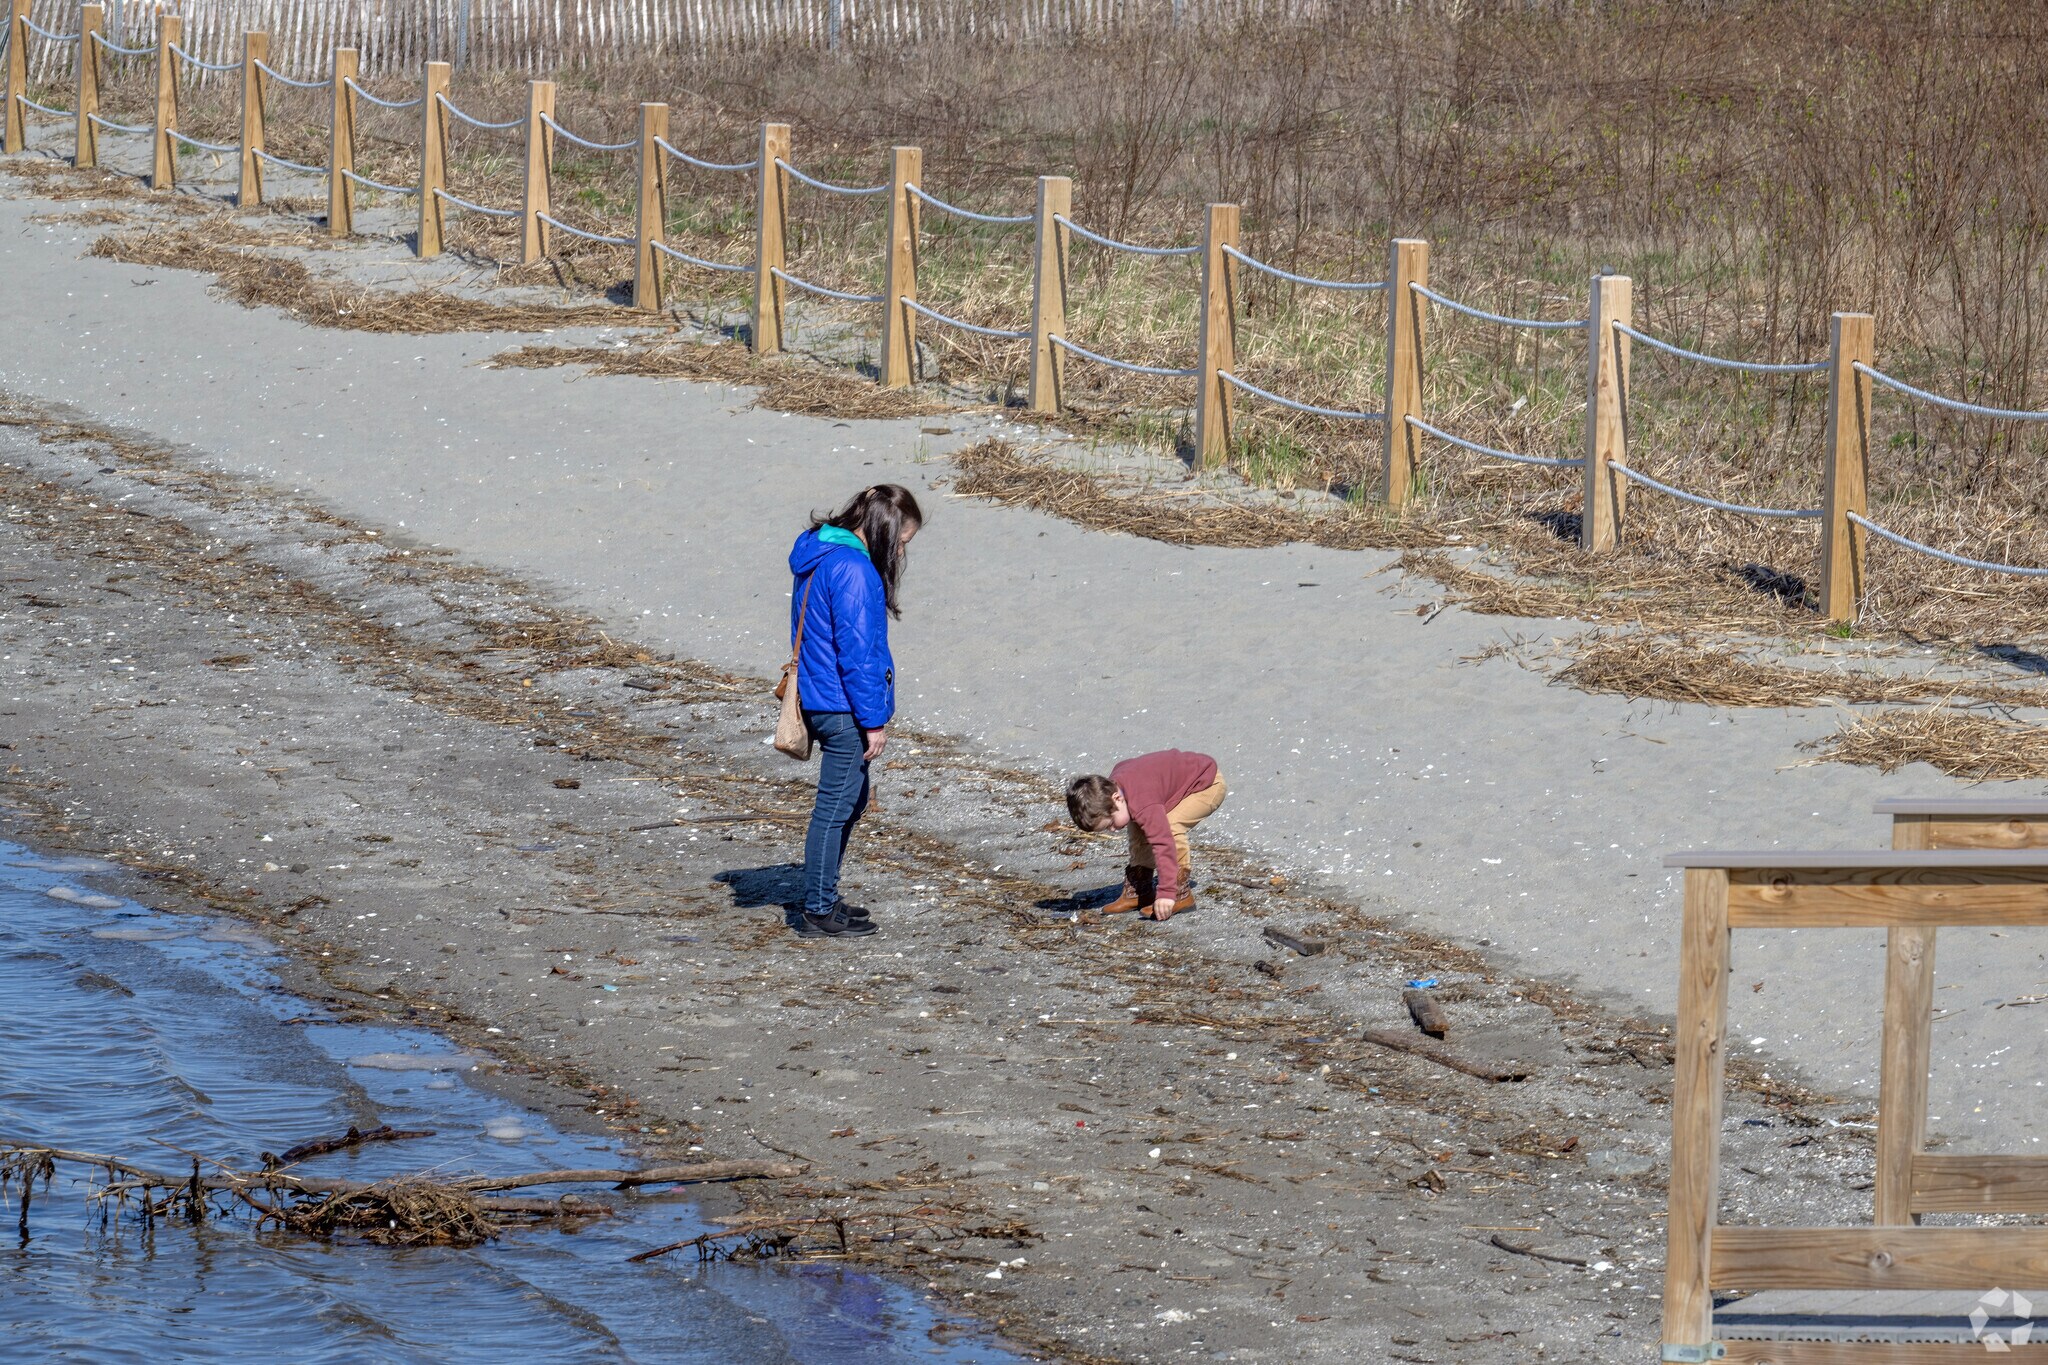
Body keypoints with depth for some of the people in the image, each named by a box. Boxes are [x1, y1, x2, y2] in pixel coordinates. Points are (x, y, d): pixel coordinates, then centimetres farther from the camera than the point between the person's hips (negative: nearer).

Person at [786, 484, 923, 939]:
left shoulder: (819, 555, 11)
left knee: (852, 799, 20)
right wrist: (873, 720, -15)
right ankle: (818, 911, 5)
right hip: (843, 708, -10)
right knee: (836, 805, -2)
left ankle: (822, 900, 28)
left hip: (820, 700, 10)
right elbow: (857, 651, -21)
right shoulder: (852, 569, -20)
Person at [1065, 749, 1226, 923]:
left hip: (1209, 784, -10)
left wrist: (1166, 893, -46)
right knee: (1137, 827, 2)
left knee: (1170, 827, -30)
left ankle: (1180, 894, -18)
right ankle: (1138, 891, 10)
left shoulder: (1143, 805, -39)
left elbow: (1163, 843, -44)